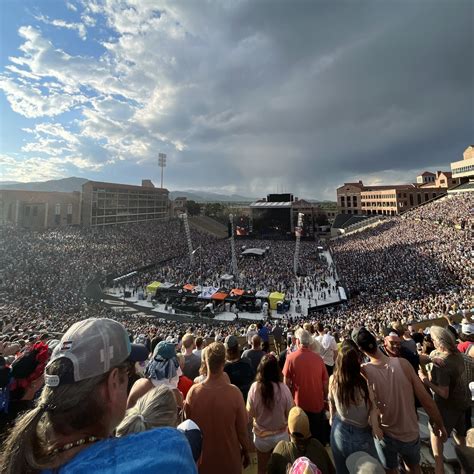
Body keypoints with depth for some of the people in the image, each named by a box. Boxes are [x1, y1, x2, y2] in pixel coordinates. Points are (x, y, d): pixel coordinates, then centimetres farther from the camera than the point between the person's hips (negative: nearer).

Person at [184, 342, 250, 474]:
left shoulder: (193, 391, -22)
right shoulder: (234, 392, -27)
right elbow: (242, 429, -14)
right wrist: (246, 452, 5)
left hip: (202, 457, 1)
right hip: (229, 456, -1)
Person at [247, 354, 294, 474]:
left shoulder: (255, 387, -24)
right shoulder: (283, 388, -25)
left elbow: (250, 413, -11)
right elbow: (290, 414, -10)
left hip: (261, 435, 0)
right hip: (281, 435, 0)